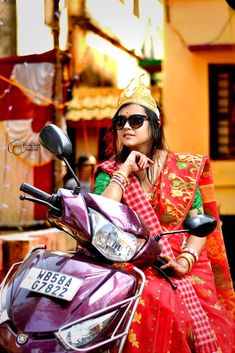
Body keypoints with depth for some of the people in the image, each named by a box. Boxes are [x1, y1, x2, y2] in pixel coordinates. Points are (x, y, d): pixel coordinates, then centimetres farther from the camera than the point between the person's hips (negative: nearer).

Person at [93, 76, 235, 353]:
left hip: (182, 269, 1)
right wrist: (125, 171, -9)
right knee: (152, 302, -32)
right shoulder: (109, 172, 7)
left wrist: (186, 260, -15)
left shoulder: (184, 168, 7)